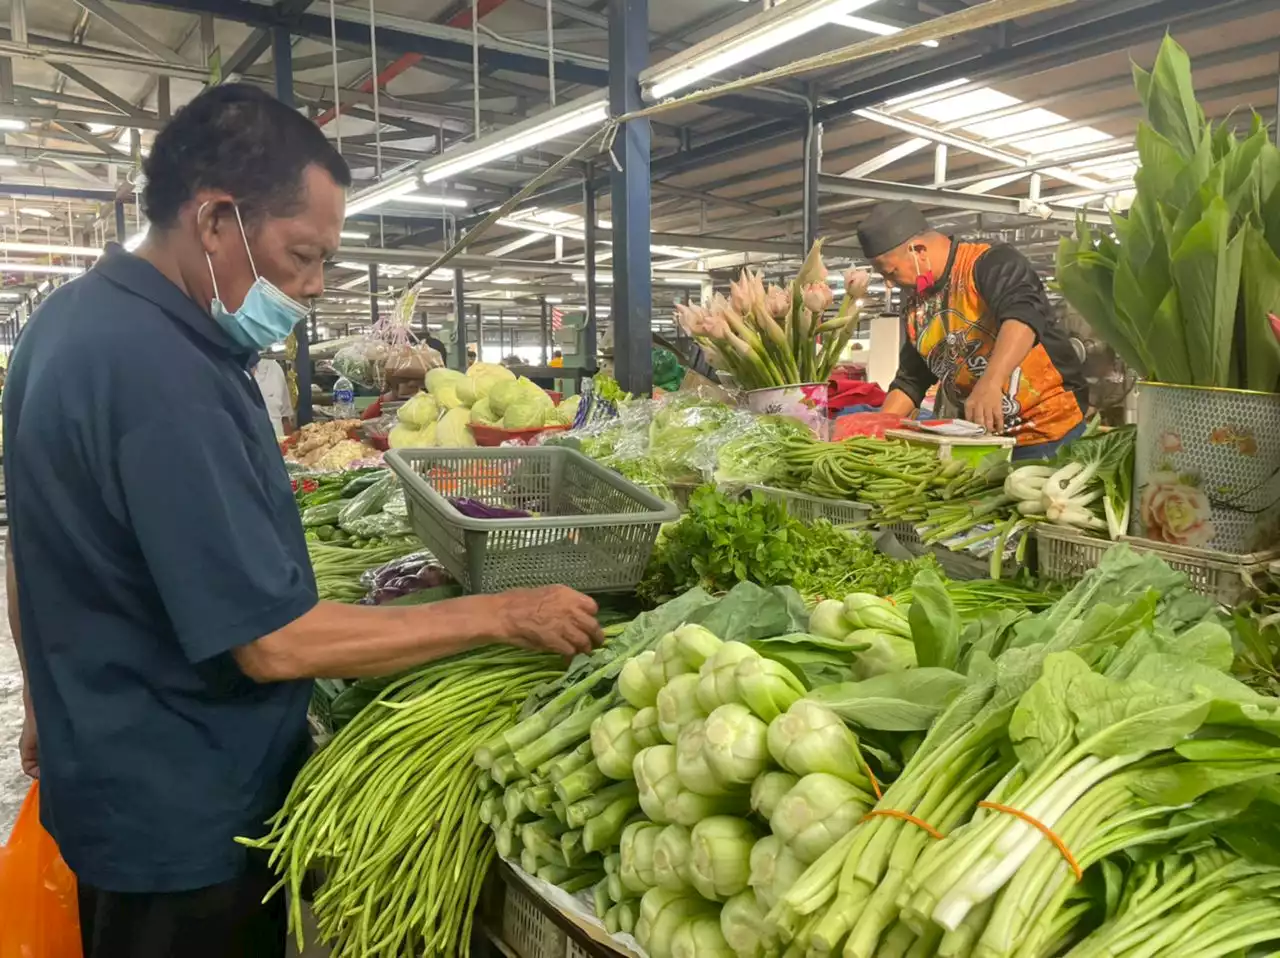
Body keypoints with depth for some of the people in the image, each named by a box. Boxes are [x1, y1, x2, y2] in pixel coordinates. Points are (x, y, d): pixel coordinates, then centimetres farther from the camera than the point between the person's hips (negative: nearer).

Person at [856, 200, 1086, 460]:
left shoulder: (991, 262, -14)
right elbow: (911, 380, 13)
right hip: (982, 439, 6)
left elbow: (1023, 315, -33)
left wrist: (990, 383, -48)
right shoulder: (914, 305, 8)